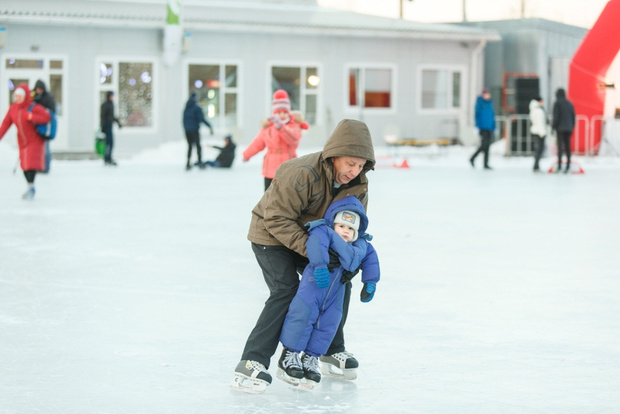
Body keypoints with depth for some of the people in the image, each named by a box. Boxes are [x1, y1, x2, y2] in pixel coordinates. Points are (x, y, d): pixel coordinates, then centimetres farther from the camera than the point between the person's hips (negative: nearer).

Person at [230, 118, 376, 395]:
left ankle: (333, 349, 26)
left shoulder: (358, 184, -12)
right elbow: (278, 219, -31)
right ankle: (251, 364, -25)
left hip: (311, 237, 7)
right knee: (286, 291, -23)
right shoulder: (302, 175, -35)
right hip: (271, 236, -7)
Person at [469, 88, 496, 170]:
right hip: (483, 127, -6)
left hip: (490, 127, 6)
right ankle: (472, 158, 6)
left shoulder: (490, 102, 12)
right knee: (484, 145, -12)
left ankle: (486, 164, 6)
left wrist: (494, 127, 15)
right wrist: (477, 126, -12)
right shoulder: (480, 102, -4)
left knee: (488, 146, 3)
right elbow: (477, 114, -6)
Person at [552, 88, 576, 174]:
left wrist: (554, 127, -6)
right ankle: (568, 166, 5)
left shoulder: (557, 103, -5)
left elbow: (556, 116, -11)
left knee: (560, 146, -8)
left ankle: (559, 165, -14)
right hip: (568, 128, 5)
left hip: (560, 128, -5)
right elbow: (573, 116, 14)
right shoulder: (570, 103, 12)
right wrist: (572, 127, 20)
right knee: (567, 146, 7)